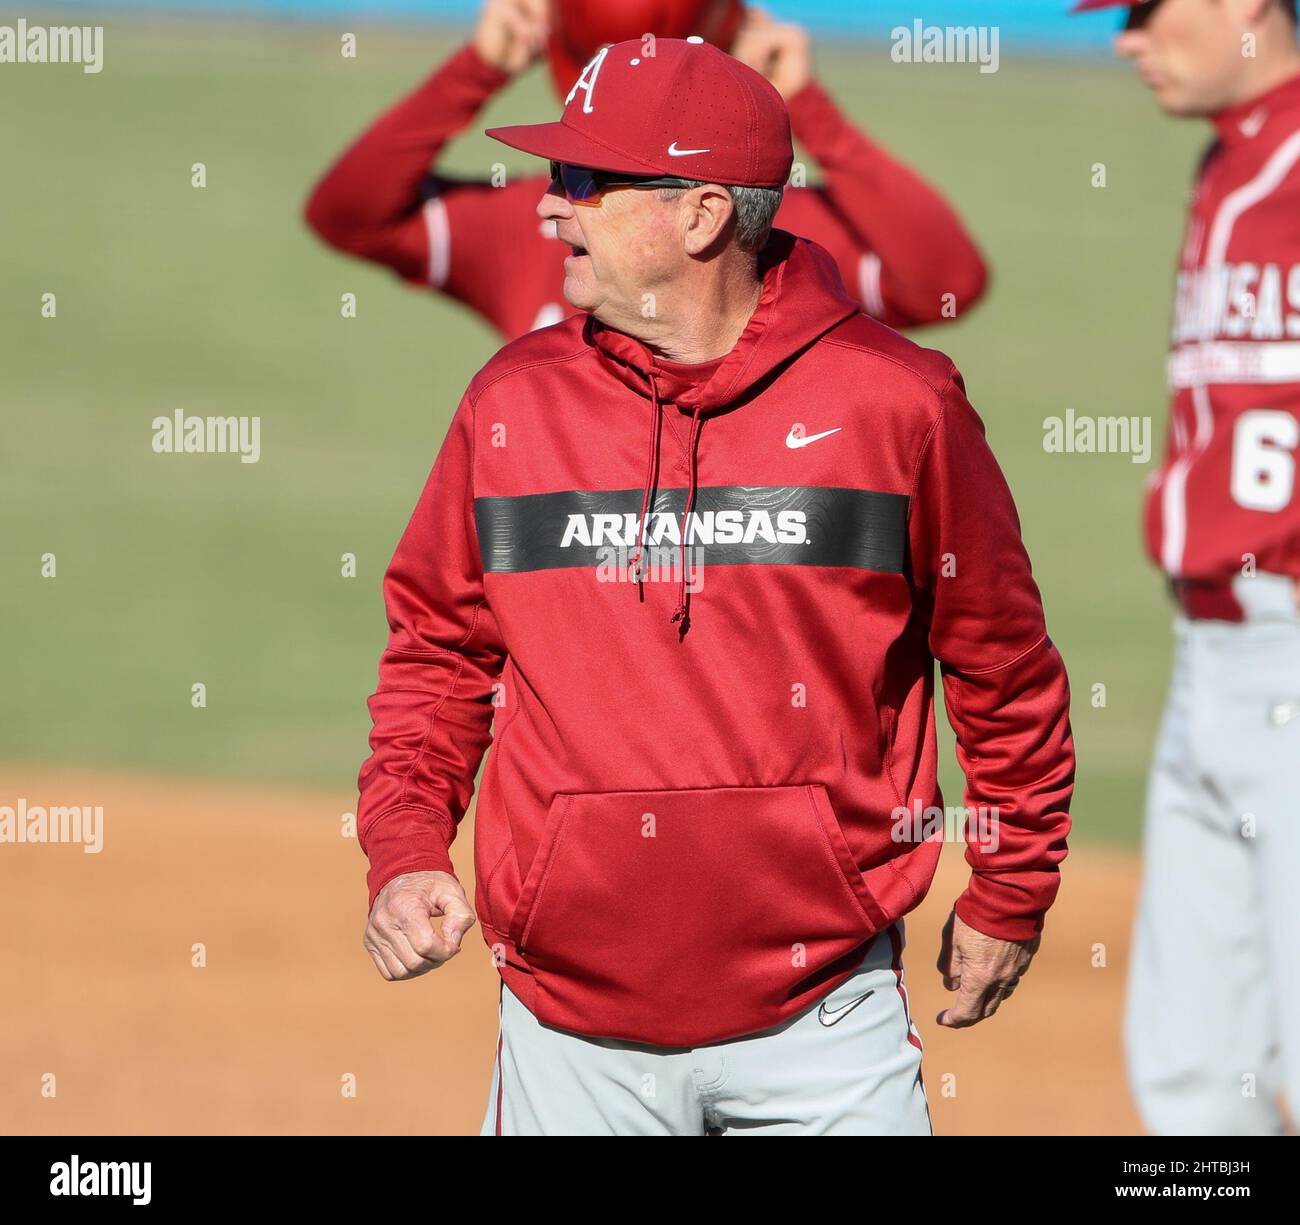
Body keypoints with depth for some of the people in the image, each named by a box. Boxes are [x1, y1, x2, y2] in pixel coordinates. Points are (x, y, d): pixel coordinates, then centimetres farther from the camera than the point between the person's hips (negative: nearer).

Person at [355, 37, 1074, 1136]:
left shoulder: (894, 402, -3)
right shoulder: (513, 402, 4)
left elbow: (1001, 660, 6)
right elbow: (438, 648, 14)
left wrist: (1010, 898, 11)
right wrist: (406, 850, -1)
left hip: (821, 1016, -2)